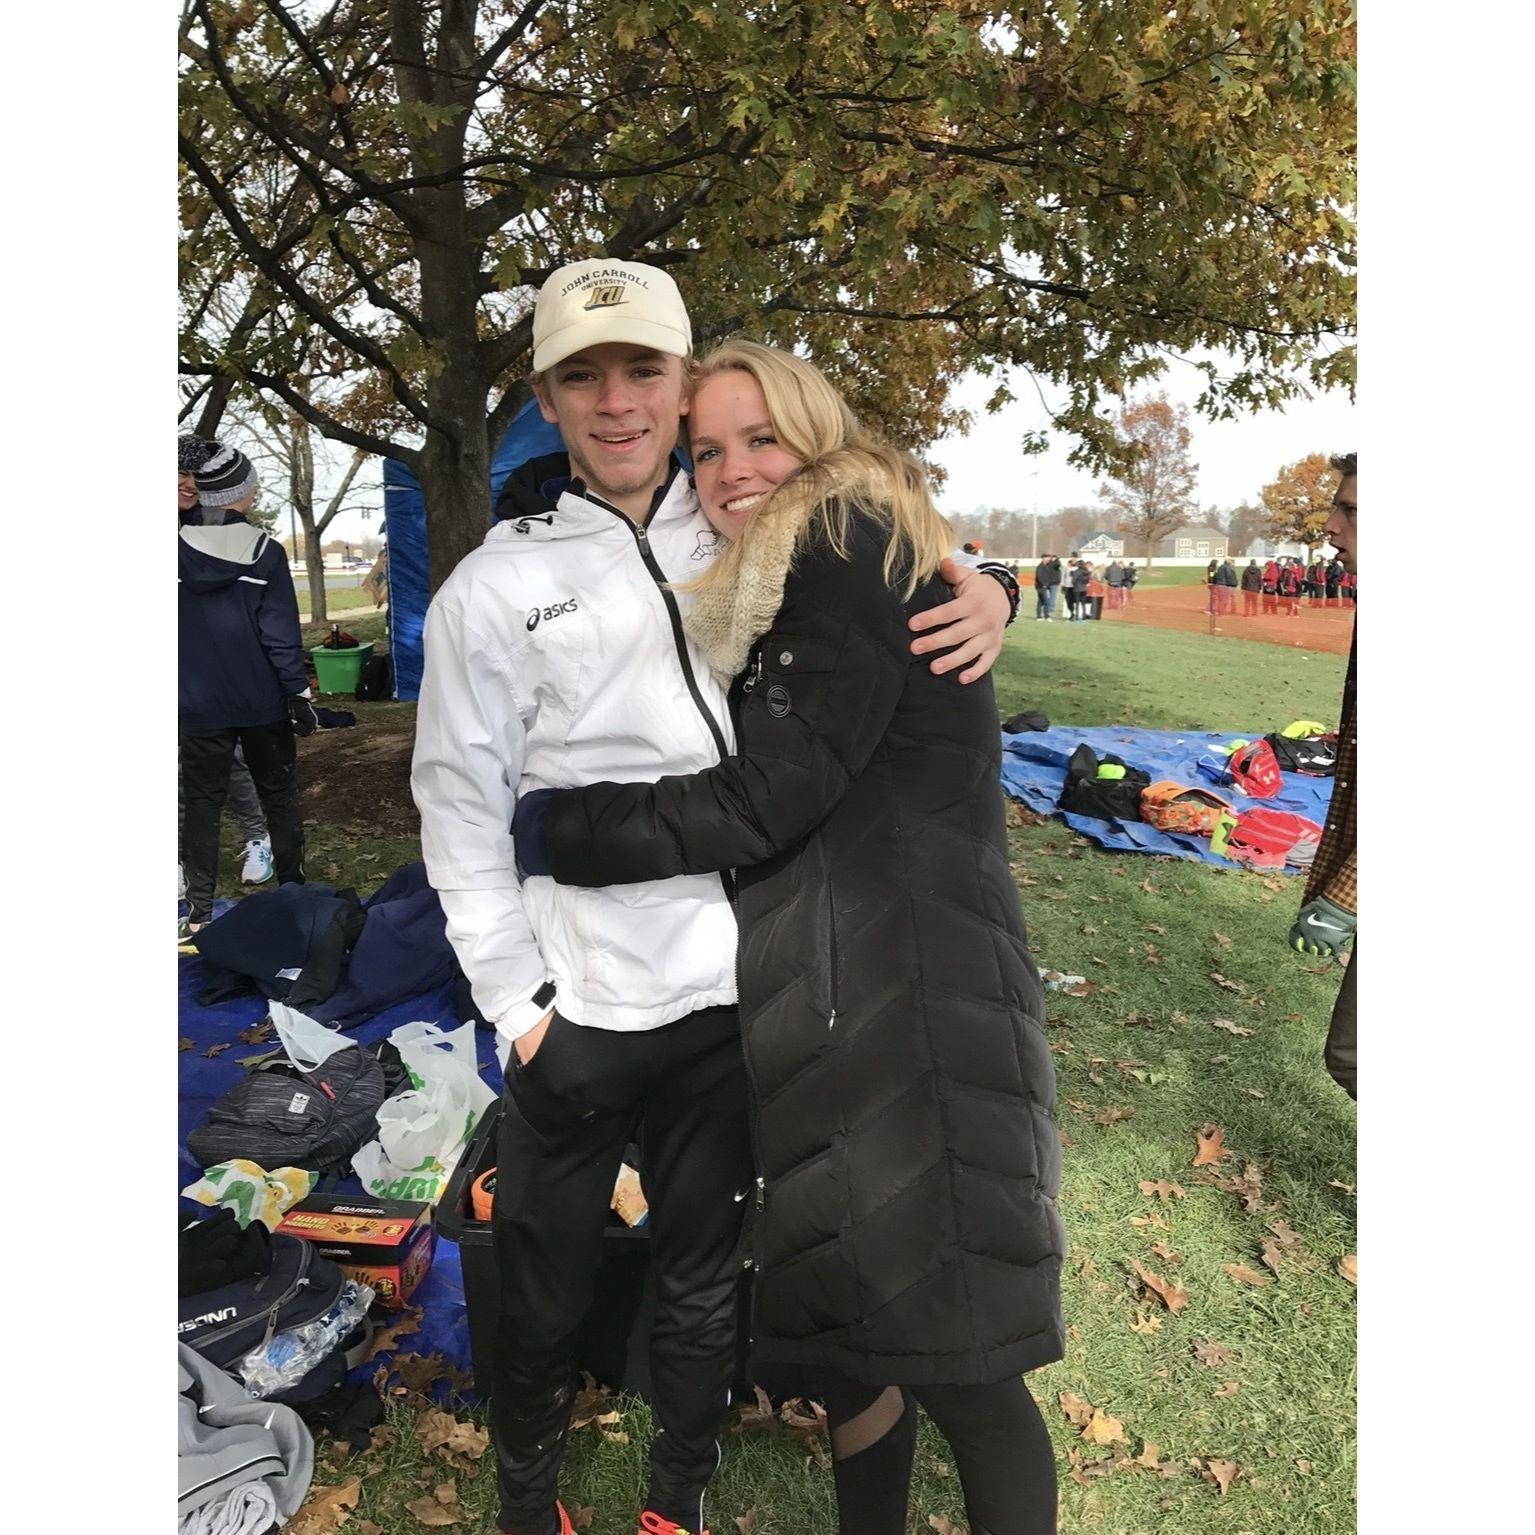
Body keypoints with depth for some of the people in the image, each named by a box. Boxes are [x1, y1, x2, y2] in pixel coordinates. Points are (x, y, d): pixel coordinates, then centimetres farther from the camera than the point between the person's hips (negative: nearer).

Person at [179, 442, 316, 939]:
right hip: (262, 702, -1)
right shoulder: (265, 553, -9)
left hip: (199, 705, 2)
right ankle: (293, 891, 20)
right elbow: (282, 633, -10)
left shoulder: (180, 546, -2)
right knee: (278, 795, 13)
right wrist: (298, 693, -6)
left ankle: (199, 911, 7)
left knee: (202, 802, 8)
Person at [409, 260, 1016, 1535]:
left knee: (705, 1278, 21)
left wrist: (987, 589, -12)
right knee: (548, 1289, 17)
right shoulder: (493, 591, -6)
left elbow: (891, 579, 11)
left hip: (733, 996, 2)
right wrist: (519, 1003, -6)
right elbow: (461, 814, -3)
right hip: (579, 1011, -2)